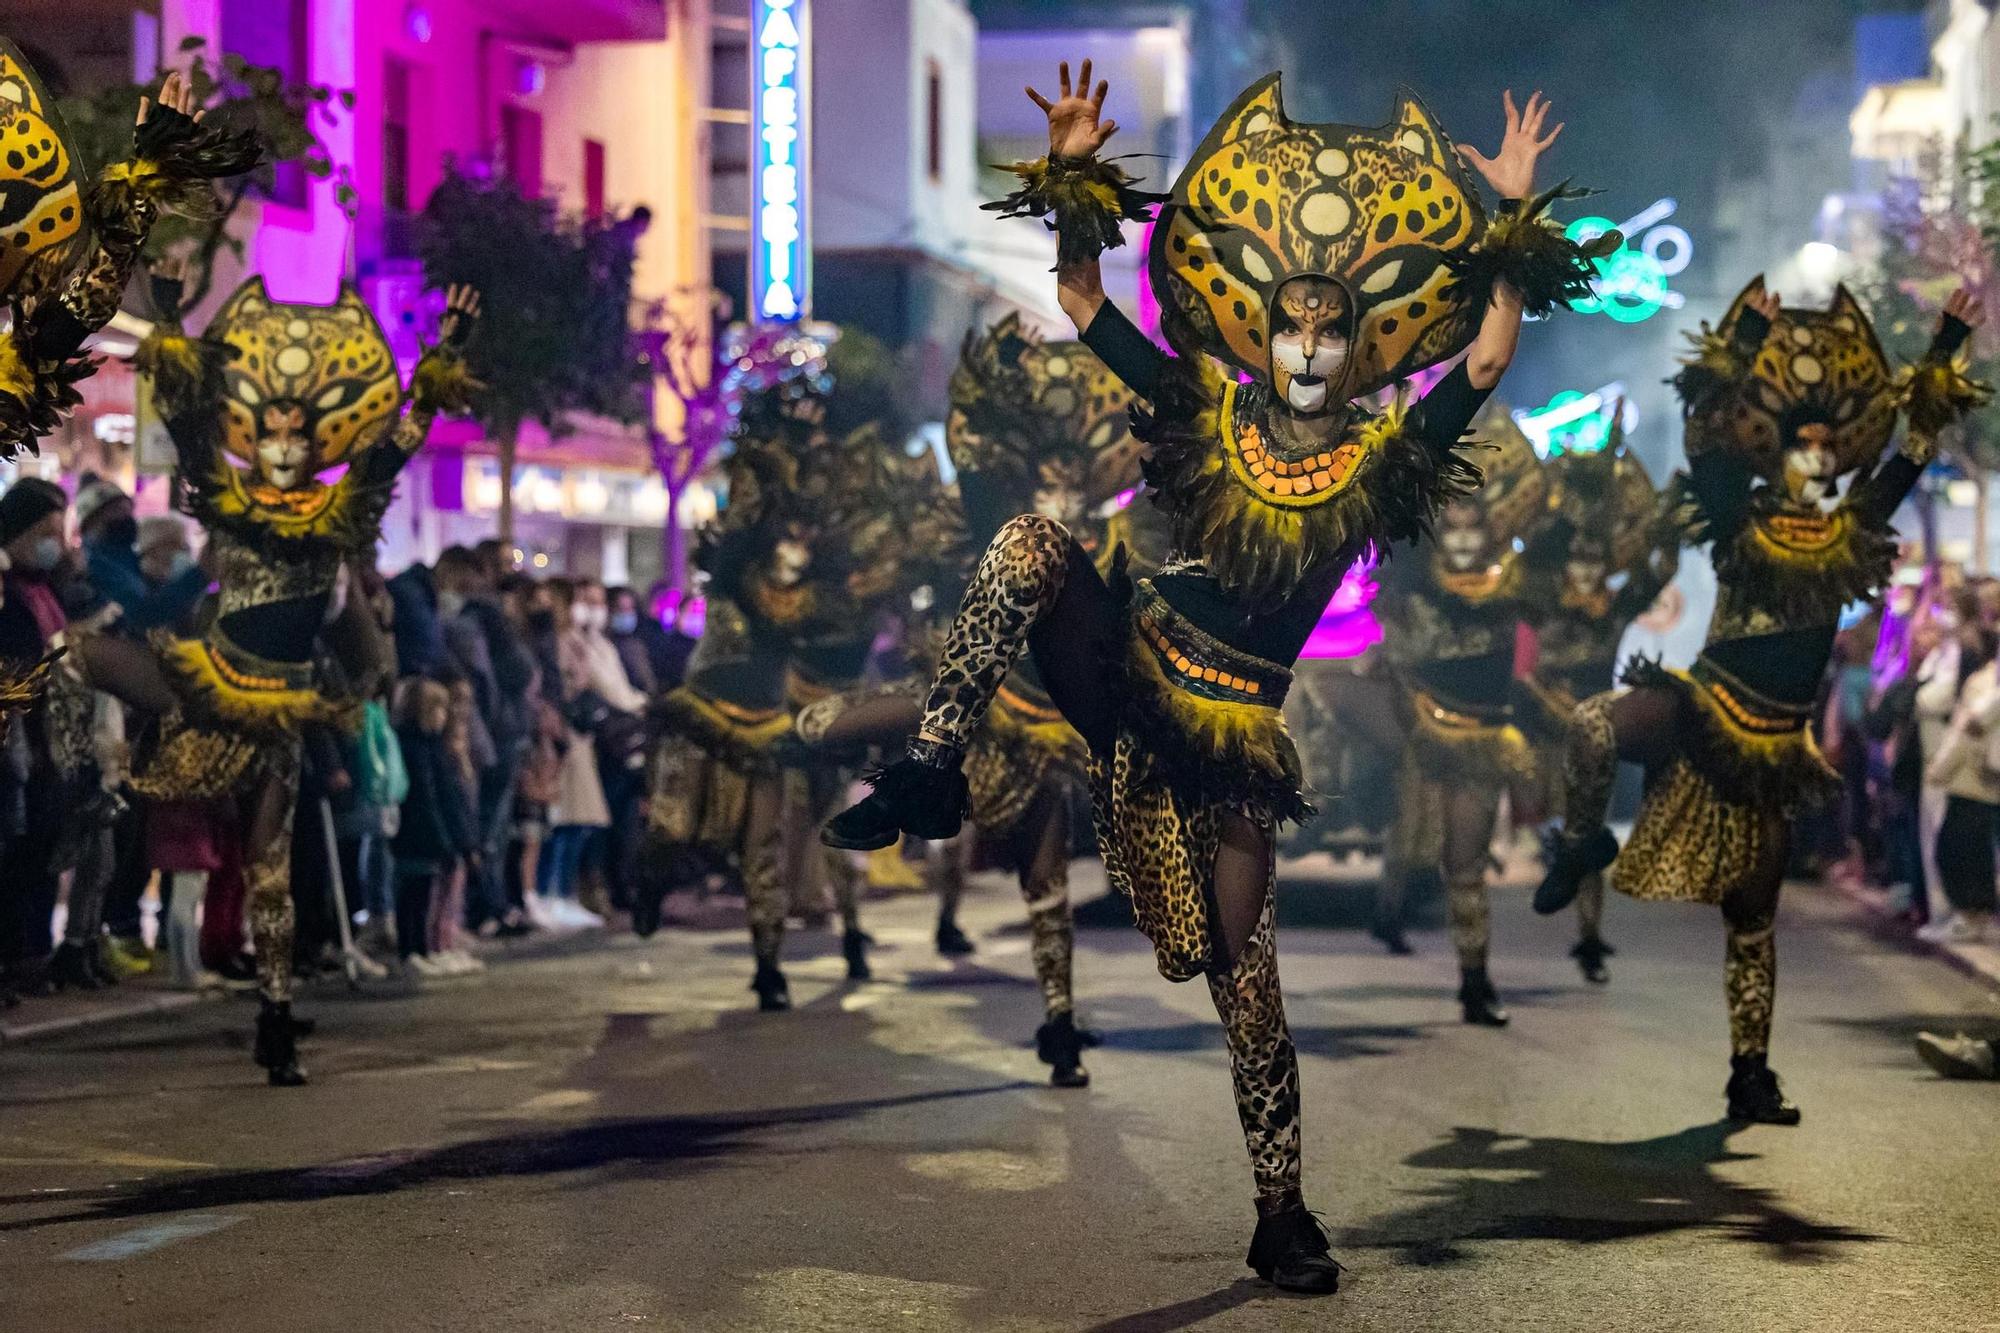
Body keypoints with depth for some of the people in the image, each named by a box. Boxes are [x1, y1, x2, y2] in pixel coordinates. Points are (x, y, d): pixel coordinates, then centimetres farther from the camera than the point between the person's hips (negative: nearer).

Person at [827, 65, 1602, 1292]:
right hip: (1129, 675, 1)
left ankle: (1281, 1213, 13)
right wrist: (1074, 177, -14)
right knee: (1035, 539, -25)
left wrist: (1512, 217, -19)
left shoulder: (1385, 454, -2)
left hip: (1233, 737, -1)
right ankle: (934, 775, -23)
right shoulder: (1213, 417, 0)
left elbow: (1492, 348, -13)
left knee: (1246, 974, 0)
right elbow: (1084, 303, -2)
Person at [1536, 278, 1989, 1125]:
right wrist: (1746, 342, -22)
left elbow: (1916, 444, 8)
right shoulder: (1741, 522, -4)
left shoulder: (1849, 532, 5)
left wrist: (1947, 347, 5)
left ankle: (1751, 1076, 16)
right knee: (1594, 724, -35)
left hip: (1768, 750, 3)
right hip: (1700, 712, -3)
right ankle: (1584, 845, -6)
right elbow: (1707, 435, -17)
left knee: (1754, 921, 9)